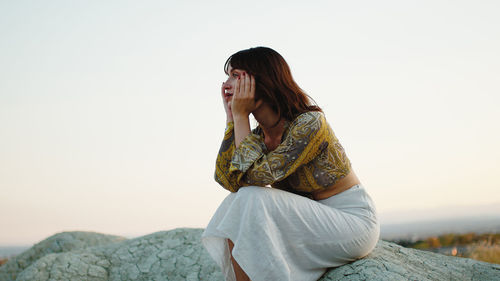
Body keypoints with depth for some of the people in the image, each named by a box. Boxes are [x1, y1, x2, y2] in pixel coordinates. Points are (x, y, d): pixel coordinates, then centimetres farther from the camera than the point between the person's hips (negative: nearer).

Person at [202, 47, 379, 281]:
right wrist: (231, 116, -8)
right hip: (314, 221, 8)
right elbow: (228, 180, -11)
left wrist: (240, 115, -20)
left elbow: (256, 175, -27)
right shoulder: (261, 134, 3)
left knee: (252, 202, -23)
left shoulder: (309, 123, -21)